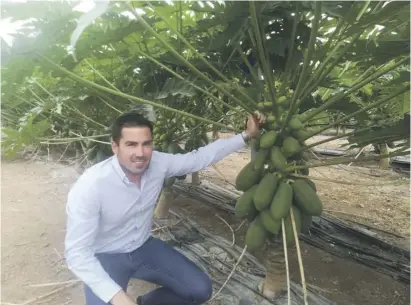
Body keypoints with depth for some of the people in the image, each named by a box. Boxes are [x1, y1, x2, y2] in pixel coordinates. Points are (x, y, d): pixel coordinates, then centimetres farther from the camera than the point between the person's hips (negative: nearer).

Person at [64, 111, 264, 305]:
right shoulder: (90, 186, -30)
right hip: (105, 257, -4)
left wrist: (246, 135, -6)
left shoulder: (157, 163, -17)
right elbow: (77, 253, -27)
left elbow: (199, 158, -5)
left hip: (144, 247, 5)